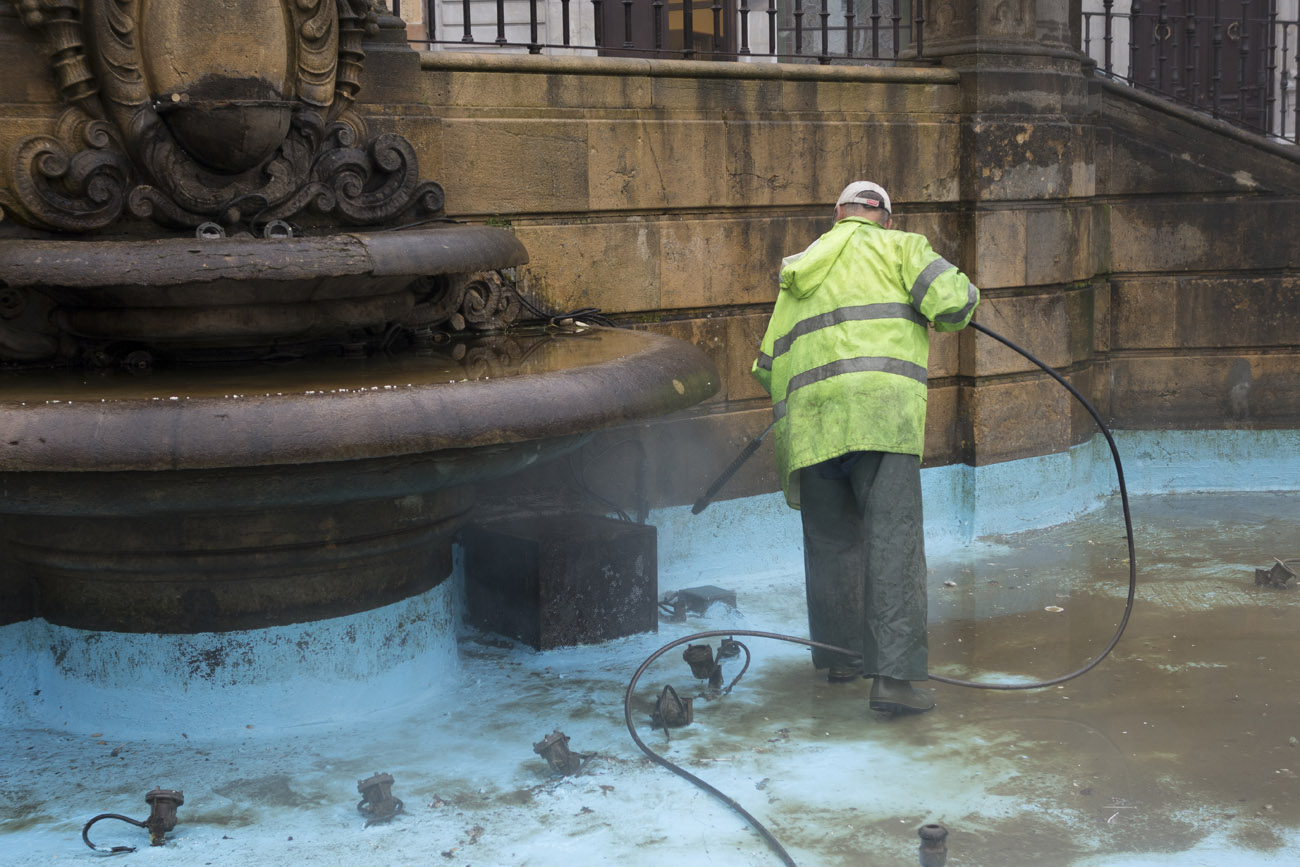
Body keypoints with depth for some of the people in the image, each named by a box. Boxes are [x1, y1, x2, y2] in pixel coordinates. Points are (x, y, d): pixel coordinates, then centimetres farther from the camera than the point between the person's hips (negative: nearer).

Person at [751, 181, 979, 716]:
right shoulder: (896, 247, 13)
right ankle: (893, 676, -15)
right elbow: (951, 301, -2)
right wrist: (963, 293, 22)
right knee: (893, 542, -8)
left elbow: (768, 365, 28)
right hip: (880, 410, -5)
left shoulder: (798, 274, 28)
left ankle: (840, 654, 30)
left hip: (808, 418, 5)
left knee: (831, 541, 18)